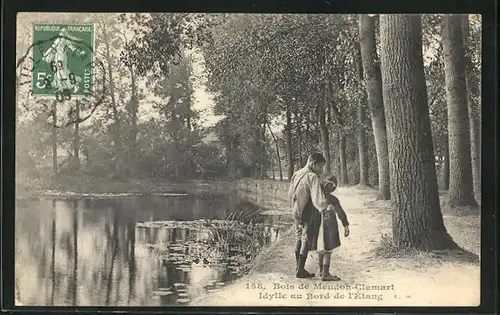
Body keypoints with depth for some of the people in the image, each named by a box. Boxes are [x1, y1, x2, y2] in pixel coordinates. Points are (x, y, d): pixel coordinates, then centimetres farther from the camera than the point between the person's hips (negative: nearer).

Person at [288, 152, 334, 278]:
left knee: (299, 239, 18)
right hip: (308, 214, -8)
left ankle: (298, 267, 27)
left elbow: (290, 194, 14)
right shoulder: (313, 177, -20)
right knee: (307, 241, 2)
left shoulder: (296, 174, 6)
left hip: (296, 212, 8)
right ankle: (300, 270, 5)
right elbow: (317, 194, -36)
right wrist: (325, 206, -48)